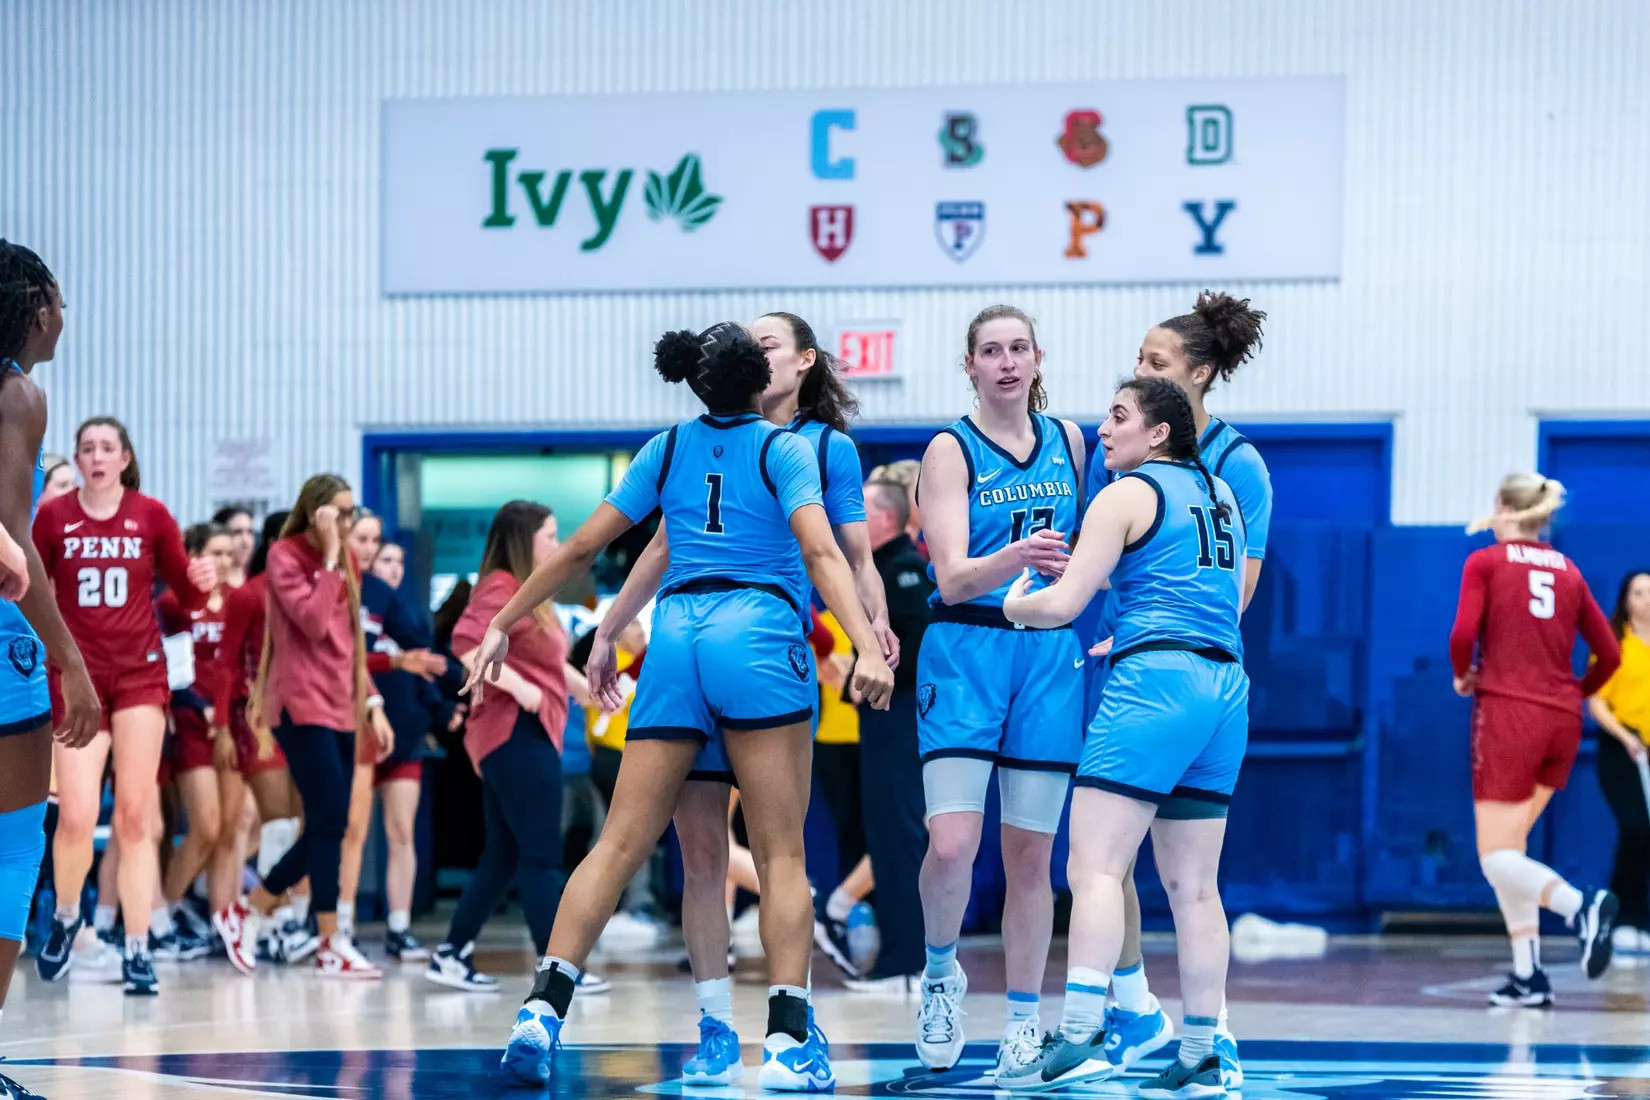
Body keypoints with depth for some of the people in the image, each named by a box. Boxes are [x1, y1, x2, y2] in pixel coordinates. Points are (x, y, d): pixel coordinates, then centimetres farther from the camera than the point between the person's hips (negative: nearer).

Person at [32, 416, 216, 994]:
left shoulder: (151, 515, 2)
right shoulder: (53, 517, 2)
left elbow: (186, 596, 7)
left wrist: (202, 582, -14)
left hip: (140, 675, 0)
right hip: (77, 675, 0)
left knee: (134, 815, -2)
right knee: (77, 817, -10)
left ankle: (138, 950, 3)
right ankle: (65, 918, 19)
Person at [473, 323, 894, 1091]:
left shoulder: (668, 448, 16)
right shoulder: (784, 449, 4)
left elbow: (582, 546, 15)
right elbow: (820, 552, -12)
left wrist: (503, 623, 23)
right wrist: (866, 647, -22)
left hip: (675, 637, 4)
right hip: (758, 637, -4)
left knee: (621, 844, 2)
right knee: (781, 855, -3)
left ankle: (543, 1006, -11)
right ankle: (789, 1042, -12)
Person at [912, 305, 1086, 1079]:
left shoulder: (1067, 440, 9)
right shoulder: (951, 451, -5)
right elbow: (952, 577, -16)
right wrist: (1013, 558, -33)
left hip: (1049, 653, 4)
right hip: (966, 651, -4)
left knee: (1031, 853, 5)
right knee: (951, 845, -16)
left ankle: (1023, 1023, 13)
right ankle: (941, 971, 11)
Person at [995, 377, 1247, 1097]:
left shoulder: (1126, 496, -1)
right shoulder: (1220, 493, 20)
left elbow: (1063, 603, -6)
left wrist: (1014, 604, 16)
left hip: (1154, 683, -8)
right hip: (1226, 686, 8)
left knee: (1094, 866, -13)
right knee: (1192, 885, 10)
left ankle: (1080, 1035, -27)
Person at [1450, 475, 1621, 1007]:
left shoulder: (1485, 563, 0)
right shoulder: (1568, 571, 13)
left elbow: (1463, 633, -14)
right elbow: (1609, 653, 10)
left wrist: (1463, 677, 5)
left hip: (1508, 710, -5)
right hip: (1563, 722, 5)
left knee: (1498, 858, -4)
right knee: (1509, 848, 14)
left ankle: (1580, 905, -31)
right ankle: (1528, 974, 5)